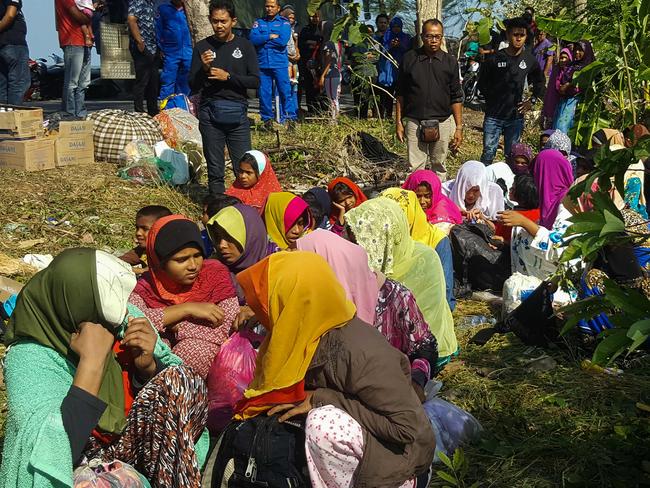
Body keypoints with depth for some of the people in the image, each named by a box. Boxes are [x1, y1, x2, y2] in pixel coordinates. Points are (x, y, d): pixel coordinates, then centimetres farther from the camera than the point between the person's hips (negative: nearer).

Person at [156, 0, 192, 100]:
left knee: (184, 81, 11)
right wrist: (161, 49, 0)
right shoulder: (163, 9, 1)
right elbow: (158, 29, 2)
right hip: (171, 52, -3)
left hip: (187, 53, 3)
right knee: (168, 81, -5)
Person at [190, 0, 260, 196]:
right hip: (210, 113, 0)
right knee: (215, 171, 5)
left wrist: (228, 76, -12)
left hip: (237, 113, 0)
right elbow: (193, 86, 4)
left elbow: (255, 81, -1)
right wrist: (204, 69, -14)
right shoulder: (202, 47, 5)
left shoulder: (244, 46, 5)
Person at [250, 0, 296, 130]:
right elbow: (253, 39, -3)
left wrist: (263, 40, -5)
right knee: (264, 93, 3)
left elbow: (283, 41, -11)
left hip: (280, 64, -2)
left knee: (285, 92, -4)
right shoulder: (258, 23, 12)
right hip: (262, 64, 2)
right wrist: (270, 37, -10)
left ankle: (290, 119, 3)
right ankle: (267, 119, 13)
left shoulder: (284, 23, 5)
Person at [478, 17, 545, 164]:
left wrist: (532, 101, 11)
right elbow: (482, 83, 6)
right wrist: (492, 98, 0)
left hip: (515, 116, 2)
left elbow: (540, 81, 20)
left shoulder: (530, 60, 2)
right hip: (493, 115, -2)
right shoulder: (495, 58, -5)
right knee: (489, 152, -1)